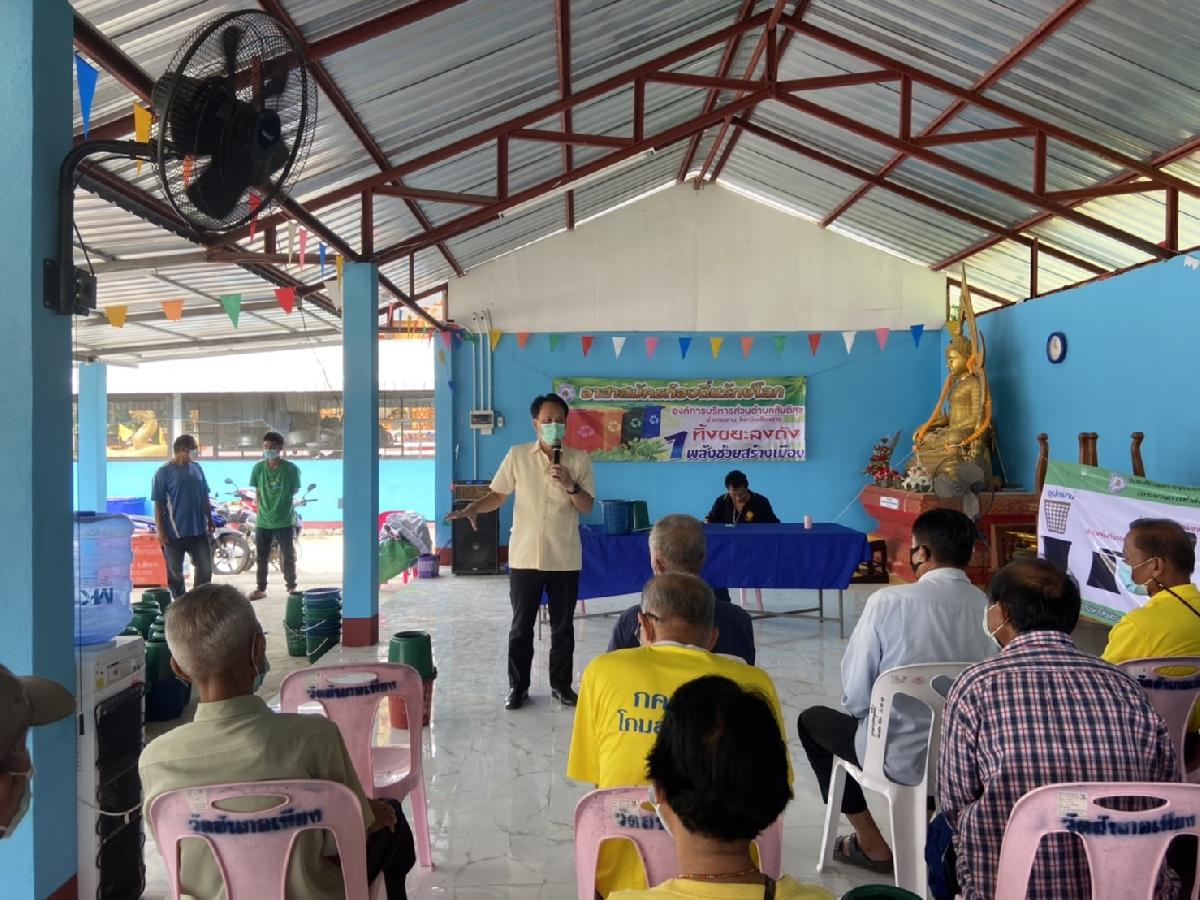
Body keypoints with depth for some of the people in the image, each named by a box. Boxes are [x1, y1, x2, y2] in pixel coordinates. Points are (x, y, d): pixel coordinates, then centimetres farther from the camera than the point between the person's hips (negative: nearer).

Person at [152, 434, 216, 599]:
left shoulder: (196, 467, 7)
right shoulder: (164, 472, -9)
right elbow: (158, 503, -10)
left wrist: (210, 520, 13)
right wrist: (160, 530, -13)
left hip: (198, 529, 5)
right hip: (174, 532, -5)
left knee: (205, 568, 7)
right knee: (175, 572, 7)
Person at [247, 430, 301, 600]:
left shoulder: (291, 468, -9)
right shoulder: (258, 468, -2)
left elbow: (294, 491, 2)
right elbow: (257, 492, 7)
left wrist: (281, 502, -1)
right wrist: (261, 511, 3)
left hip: (285, 521, -2)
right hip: (263, 521, 2)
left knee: (288, 557, 8)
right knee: (261, 556, 11)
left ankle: (291, 587, 22)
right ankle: (261, 589, 24)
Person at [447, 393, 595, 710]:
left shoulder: (579, 460, -1)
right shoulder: (517, 456, 0)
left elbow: (588, 507, -2)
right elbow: (498, 494, 4)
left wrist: (570, 485, -20)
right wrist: (473, 508, -14)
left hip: (565, 559, 0)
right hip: (525, 556, 0)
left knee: (563, 625, 11)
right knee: (521, 625, 8)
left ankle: (561, 684, 25)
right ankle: (518, 686, 21)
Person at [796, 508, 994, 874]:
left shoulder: (889, 601, -20)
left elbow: (855, 696, -14)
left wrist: (864, 708, 10)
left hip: (903, 760, -5)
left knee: (812, 720, 23)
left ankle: (873, 845, 27)